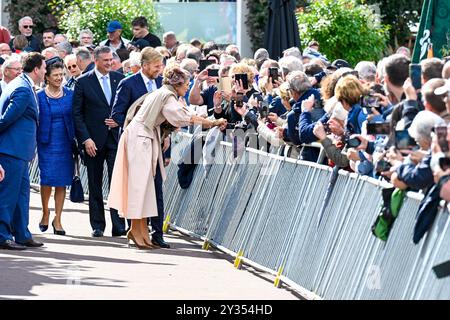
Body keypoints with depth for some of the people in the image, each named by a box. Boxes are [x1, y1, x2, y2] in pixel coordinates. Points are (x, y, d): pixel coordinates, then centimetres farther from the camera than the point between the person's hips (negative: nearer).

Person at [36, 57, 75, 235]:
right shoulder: (40, 97, -1)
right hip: (47, 143, -2)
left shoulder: (70, 95, 6)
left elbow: (75, 118, 9)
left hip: (65, 143, 2)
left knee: (62, 181, 1)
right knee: (47, 179, -5)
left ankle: (57, 219, 8)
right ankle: (45, 213, 18)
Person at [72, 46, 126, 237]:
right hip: (93, 141, -1)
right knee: (95, 185, 7)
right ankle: (97, 226, 14)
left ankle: (118, 226, -8)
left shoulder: (119, 79, 7)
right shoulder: (83, 82, -1)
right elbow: (77, 113, -2)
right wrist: (85, 139, -9)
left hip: (116, 137, 1)